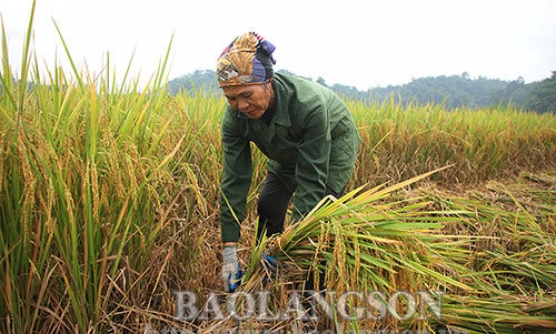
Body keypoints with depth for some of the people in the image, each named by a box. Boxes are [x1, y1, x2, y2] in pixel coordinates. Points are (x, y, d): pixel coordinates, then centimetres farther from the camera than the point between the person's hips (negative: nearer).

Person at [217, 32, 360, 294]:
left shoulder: (309, 103, -43)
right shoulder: (235, 116, -28)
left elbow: (311, 179, -38)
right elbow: (234, 180, -27)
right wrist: (229, 251, -29)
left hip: (334, 142, -4)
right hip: (288, 152, 5)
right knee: (268, 204, -4)